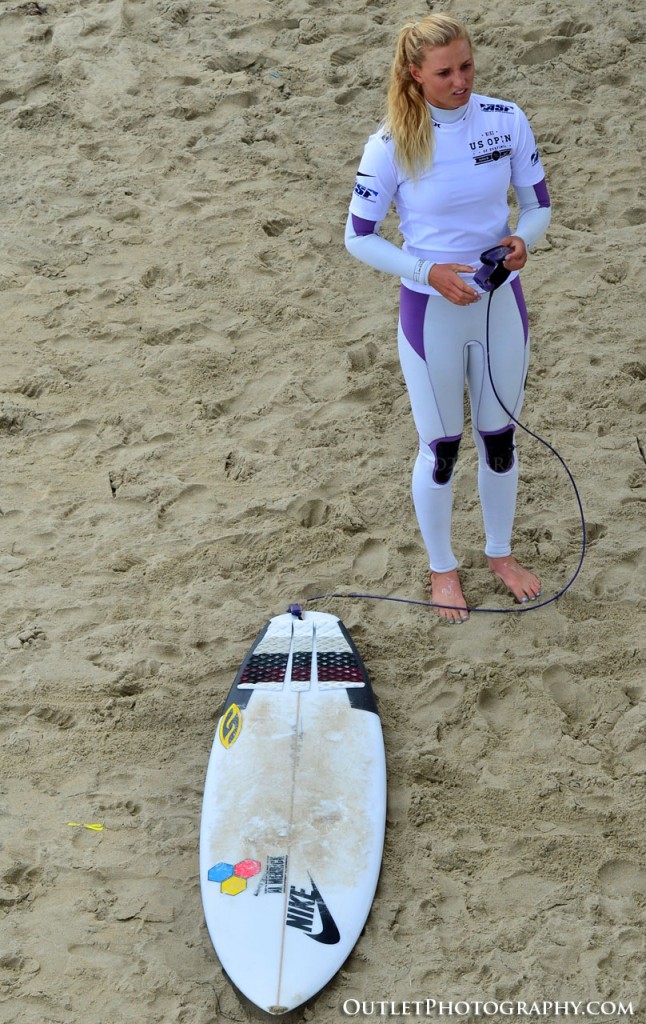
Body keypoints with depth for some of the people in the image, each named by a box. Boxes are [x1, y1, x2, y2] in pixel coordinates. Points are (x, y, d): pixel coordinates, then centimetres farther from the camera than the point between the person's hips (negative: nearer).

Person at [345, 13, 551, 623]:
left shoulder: (506, 120, -9)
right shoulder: (393, 143, -17)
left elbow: (538, 205, 3)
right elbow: (358, 237, -10)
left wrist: (523, 240, -20)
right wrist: (430, 272, -22)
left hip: (500, 302, 3)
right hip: (432, 310, -3)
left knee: (499, 439, 18)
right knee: (440, 449, 11)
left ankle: (500, 553, 41)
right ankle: (441, 568, 33)